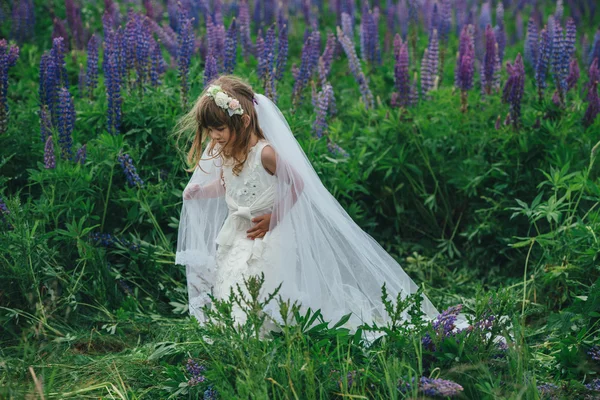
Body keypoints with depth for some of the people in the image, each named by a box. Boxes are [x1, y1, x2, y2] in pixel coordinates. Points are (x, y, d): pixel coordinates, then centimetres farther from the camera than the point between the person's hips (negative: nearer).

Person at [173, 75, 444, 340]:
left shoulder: (265, 153, -24)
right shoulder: (225, 152, -1)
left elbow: (298, 184, -16)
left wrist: (273, 218, -13)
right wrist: (201, 191, 0)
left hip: (265, 238, -8)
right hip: (235, 234, 8)